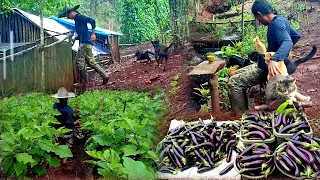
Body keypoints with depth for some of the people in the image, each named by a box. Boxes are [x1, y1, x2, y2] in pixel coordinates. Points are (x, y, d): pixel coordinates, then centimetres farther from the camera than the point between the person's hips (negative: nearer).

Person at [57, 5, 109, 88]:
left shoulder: (79, 17, -5)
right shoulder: (77, 20, 24)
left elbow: (92, 21, -17)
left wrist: (93, 34, -21)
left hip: (85, 43, -10)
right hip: (85, 43, 10)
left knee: (79, 61, -7)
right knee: (91, 62, 10)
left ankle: (83, 81, -2)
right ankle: (104, 76, 9)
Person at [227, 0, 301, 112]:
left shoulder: (276, 23, -22)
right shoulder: (280, 19, 7)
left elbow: (288, 42, -39)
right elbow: (296, 36, 21)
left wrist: (274, 60, -54)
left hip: (271, 67, -11)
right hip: (266, 63, 11)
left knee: (234, 82, -18)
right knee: (236, 74, 14)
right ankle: (243, 112, 16)